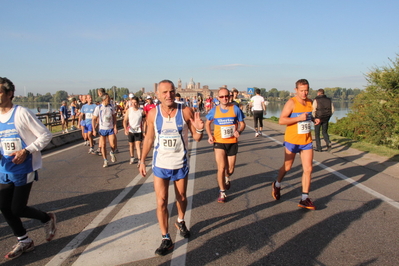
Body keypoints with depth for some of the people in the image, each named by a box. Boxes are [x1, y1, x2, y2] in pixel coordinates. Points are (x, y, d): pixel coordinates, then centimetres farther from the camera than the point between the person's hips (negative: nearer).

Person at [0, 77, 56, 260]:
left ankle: (47, 219, 27)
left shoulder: (22, 113, -13)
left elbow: (45, 135, -12)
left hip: (23, 170, -6)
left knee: (17, 209, -3)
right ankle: (24, 242, 27)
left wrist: (26, 151, -21)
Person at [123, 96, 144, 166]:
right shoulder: (128, 110, -3)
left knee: (138, 145, -11)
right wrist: (125, 129, -22)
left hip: (138, 131, -2)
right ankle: (132, 158, 36)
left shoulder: (141, 111, -5)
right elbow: (125, 120, -6)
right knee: (131, 145, 16)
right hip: (130, 131, 2)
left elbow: (143, 121, 2)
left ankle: (139, 161, -11)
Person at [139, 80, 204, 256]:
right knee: (161, 202, -1)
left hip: (180, 163, 0)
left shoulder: (185, 111, -12)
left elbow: (196, 138, -6)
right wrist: (142, 160, 1)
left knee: (181, 198, 18)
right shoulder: (153, 113, -8)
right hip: (160, 164, 0)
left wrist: (199, 129, -28)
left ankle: (180, 222, 46)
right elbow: (149, 138, 5)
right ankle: (166, 239, 13)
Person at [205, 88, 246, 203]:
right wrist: (210, 135, -3)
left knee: (230, 169, 10)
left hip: (232, 143, 1)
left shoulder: (235, 109, -4)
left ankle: (226, 177, 48)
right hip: (219, 142, -1)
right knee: (221, 168, -8)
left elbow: (242, 123, 3)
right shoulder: (214, 110, -2)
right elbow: (207, 123, 13)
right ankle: (222, 192, 11)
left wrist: (239, 131, -19)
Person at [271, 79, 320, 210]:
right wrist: (299, 118, -27)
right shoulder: (291, 102, -14)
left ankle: (304, 199, 8)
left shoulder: (310, 102, 6)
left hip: (307, 141, 5)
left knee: (308, 169, 0)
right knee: (287, 167, 11)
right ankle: (277, 185, 40)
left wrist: (314, 120, 3)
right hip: (292, 141, -5)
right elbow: (281, 120, -20)